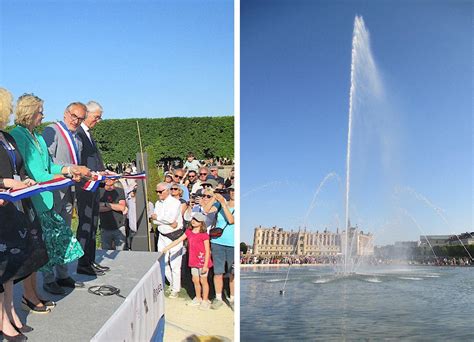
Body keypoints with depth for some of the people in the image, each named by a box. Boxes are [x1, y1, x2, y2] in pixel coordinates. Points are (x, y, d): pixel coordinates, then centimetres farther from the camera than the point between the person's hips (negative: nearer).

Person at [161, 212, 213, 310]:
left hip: (202, 261, -6)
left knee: (203, 280, 5)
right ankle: (198, 298, 32)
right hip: (193, 261, 6)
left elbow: (207, 251, -14)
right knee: (195, 280, 15)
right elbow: (178, 240, 8)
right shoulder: (189, 232, 4)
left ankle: (205, 300, 19)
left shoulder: (204, 235, -15)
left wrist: (205, 265, -16)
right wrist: (166, 248, 5)